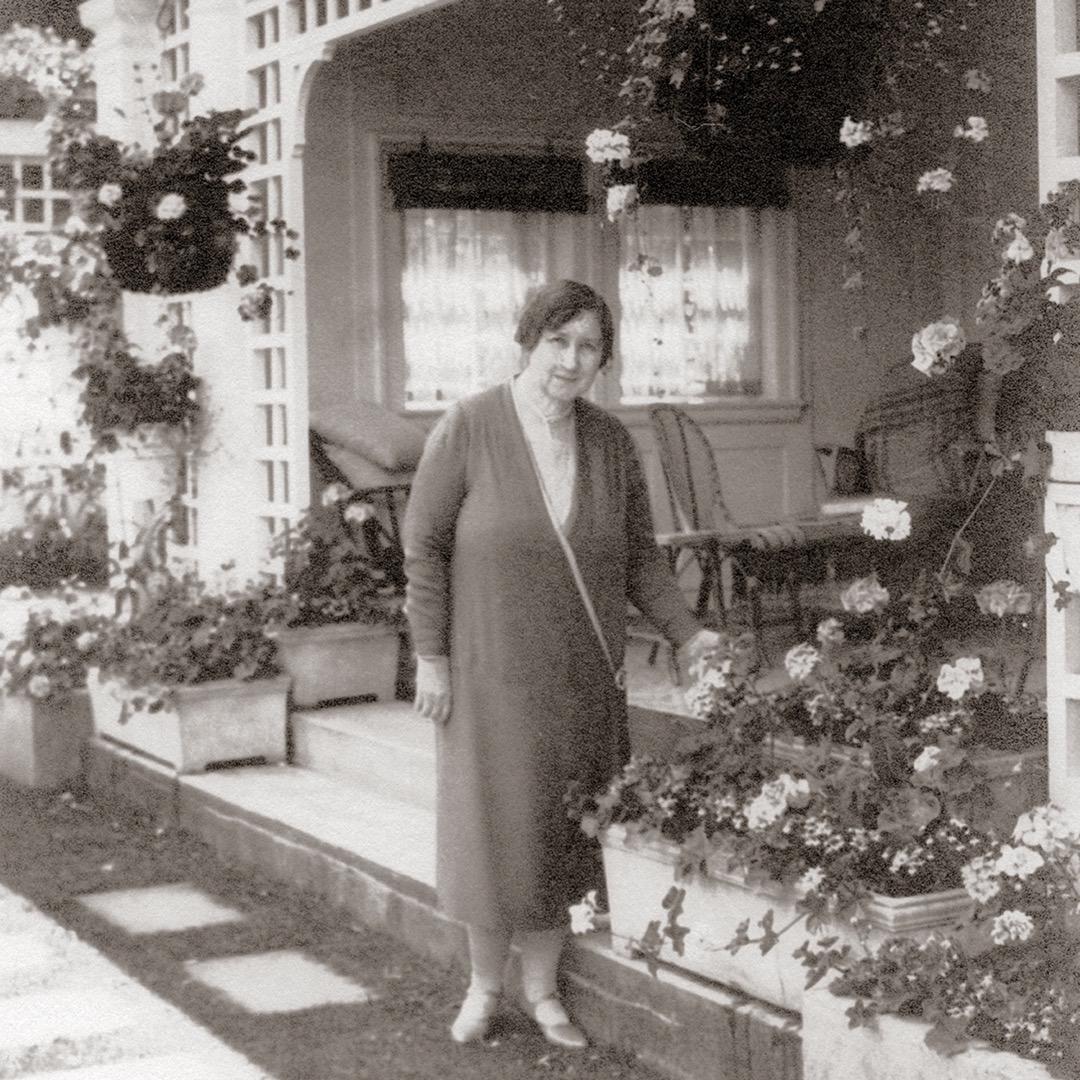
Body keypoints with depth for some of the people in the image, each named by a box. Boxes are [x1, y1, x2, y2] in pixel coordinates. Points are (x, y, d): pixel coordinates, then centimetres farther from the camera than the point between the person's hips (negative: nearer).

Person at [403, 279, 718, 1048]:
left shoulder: (611, 442, 2)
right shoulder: (469, 428, -10)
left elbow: (639, 556, 7)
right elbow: (425, 545, -7)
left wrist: (686, 632, -5)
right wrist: (430, 655, -10)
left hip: (583, 681, 3)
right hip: (490, 675, -3)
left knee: (563, 836, 9)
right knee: (496, 827, 5)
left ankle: (542, 987, 25)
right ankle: (485, 984, 25)